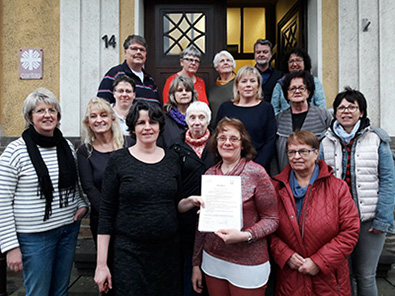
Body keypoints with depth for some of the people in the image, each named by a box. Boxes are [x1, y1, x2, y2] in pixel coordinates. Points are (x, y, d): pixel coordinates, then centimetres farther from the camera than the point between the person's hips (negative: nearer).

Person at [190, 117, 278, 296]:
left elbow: (271, 219, -9)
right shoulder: (209, 175, 2)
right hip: (212, 260, 4)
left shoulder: (256, 173, -10)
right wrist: (196, 263, 10)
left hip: (247, 265, -4)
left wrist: (245, 235, -24)